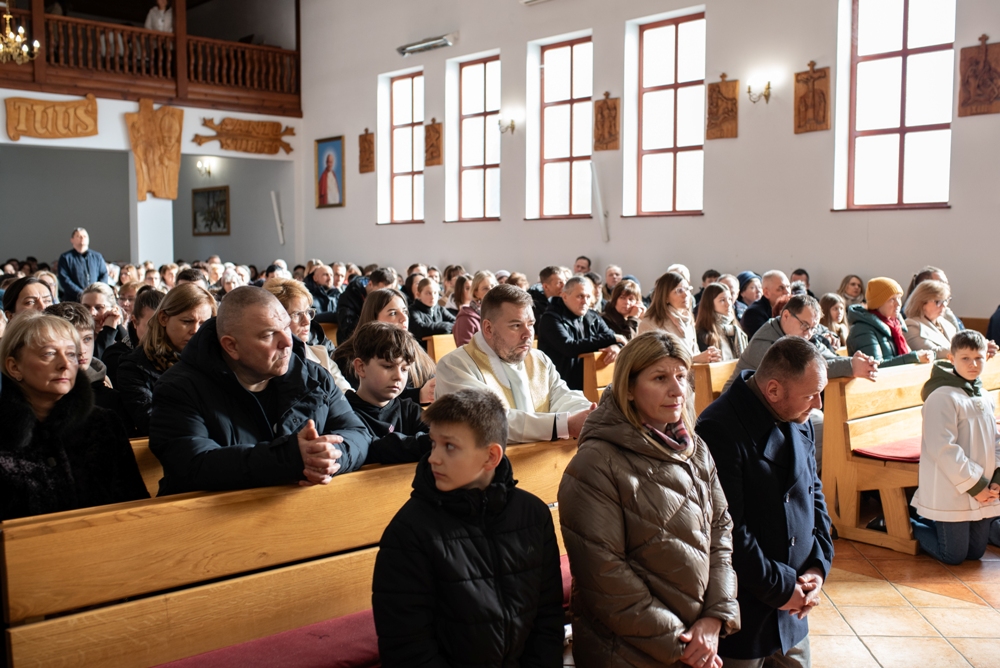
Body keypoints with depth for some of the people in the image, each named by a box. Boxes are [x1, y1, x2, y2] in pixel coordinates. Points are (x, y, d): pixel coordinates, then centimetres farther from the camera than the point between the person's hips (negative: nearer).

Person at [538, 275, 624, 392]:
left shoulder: (594, 318, 12)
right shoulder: (551, 319, -6)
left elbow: (620, 340, 9)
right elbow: (570, 348, -19)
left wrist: (617, 346, -18)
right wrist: (611, 338, -13)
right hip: (563, 389, -6)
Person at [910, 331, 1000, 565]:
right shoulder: (942, 397, -18)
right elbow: (943, 449, -22)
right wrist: (975, 485, -18)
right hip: (951, 493, -8)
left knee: (976, 552, 15)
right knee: (953, 556, 3)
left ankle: (931, 523, 34)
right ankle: (909, 526, 24)